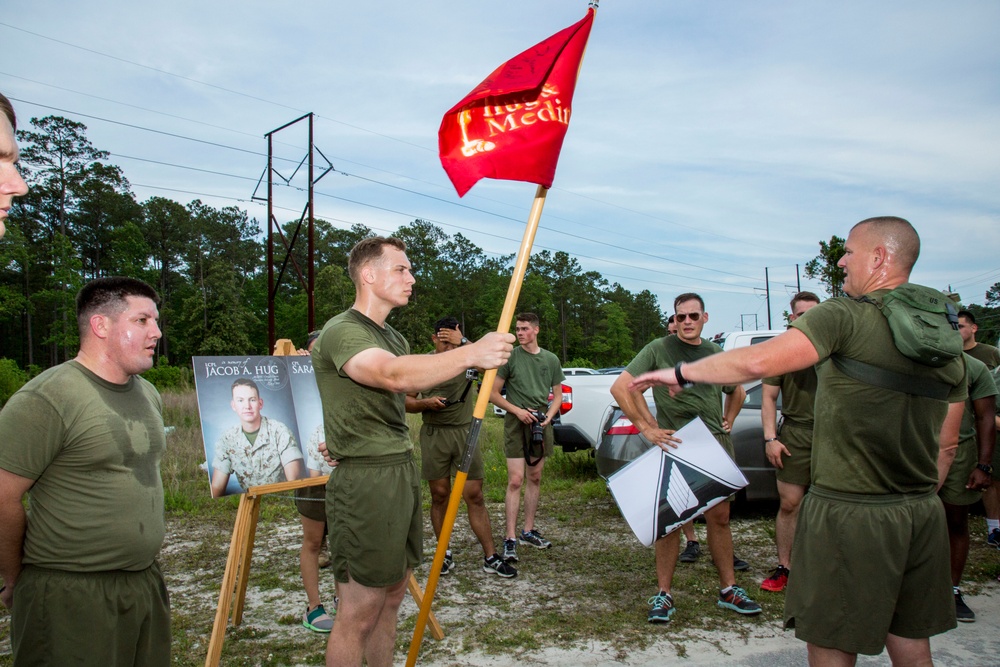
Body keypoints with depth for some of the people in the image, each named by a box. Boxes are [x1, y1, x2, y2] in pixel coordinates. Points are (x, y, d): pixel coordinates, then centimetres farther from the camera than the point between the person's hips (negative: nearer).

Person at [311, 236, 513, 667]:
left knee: (392, 596, 15)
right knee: (359, 611, -3)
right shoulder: (342, 331, -14)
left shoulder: (394, 338, 18)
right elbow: (393, 374, -32)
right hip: (365, 479, -9)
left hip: (403, 471, 9)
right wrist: (470, 354, -37)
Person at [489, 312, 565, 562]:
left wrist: (549, 416, -4)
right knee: (516, 480, -10)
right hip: (517, 422, -4)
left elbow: (557, 394, 14)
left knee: (535, 478, 12)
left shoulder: (551, 360, 8)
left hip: (541, 423, 4)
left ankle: (528, 531, 24)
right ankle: (510, 539, -7)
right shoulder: (510, 357, -3)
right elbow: (493, 393, -2)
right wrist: (517, 410, -13)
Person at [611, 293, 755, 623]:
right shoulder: (659, 349, -4)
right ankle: (664, 594, 10)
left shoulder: (716, 353, 11)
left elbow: (737, 390, 30)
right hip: (674, 445, -4)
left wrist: (728, 421, 14)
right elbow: (620, 387, -11)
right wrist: (647, 428, -13)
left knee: (719, 516, 10)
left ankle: (728, 589, 23)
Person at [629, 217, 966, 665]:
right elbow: (946, 438, 14)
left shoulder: (846, 315, -14)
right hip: (923, 512, 7)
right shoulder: (945, 334, 9)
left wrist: (682, 373, -14)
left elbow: (758, 361, -24)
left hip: (851, 511, -7)